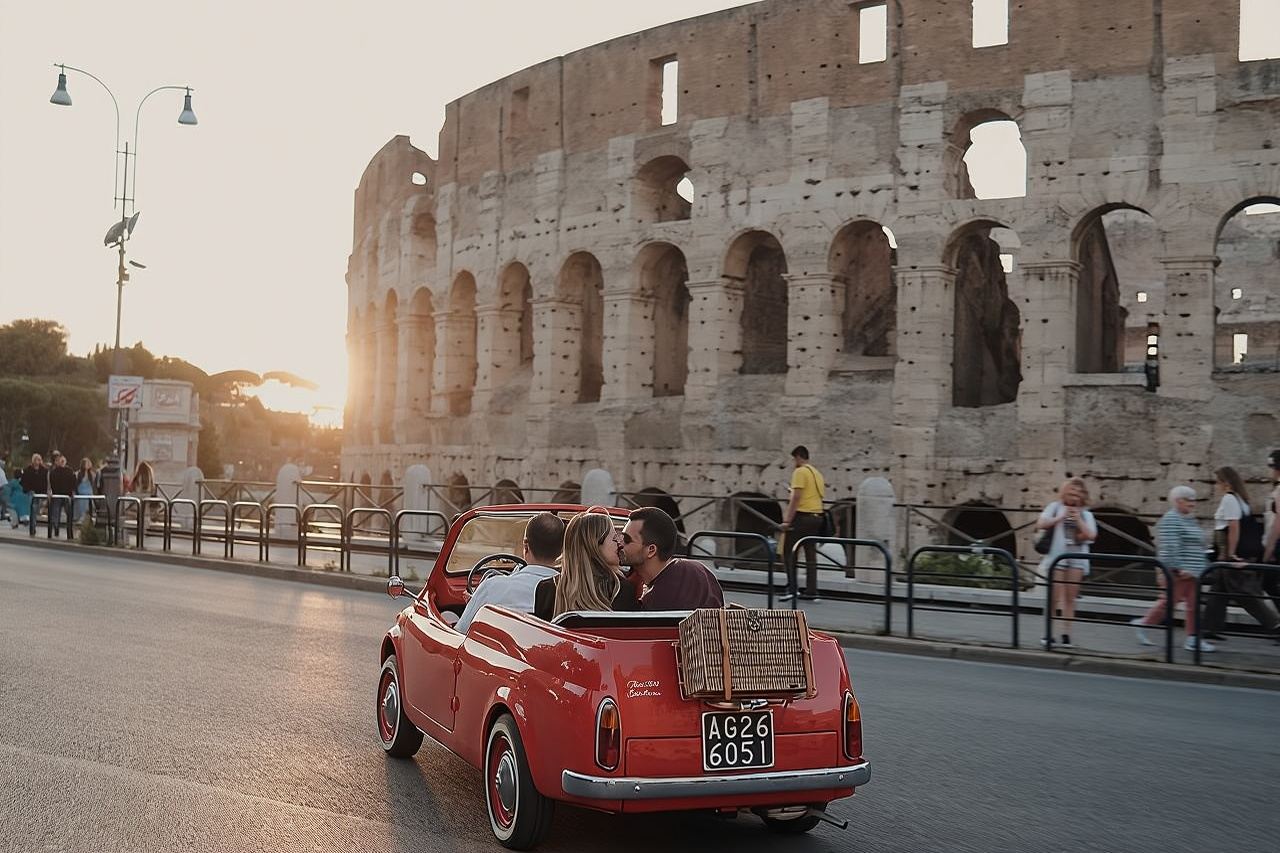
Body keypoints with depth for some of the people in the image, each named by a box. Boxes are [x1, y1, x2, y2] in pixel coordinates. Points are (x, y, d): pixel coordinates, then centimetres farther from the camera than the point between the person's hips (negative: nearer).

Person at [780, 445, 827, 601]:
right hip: (817, 516, 8)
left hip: (802, 516, -8)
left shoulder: (800, 472, -8)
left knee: (790, 554, -1)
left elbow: (796, 498, -16)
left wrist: (787, 520, -17)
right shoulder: (817, 473, 18)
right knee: (811, 555, 9)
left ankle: (792, 589, -6)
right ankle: (812, 592, 7)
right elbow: (820, 496, 17)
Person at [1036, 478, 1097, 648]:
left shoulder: (1085, 514, 11)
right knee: (1055, 597, -2)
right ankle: (1049, 633, 6)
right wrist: (1062, 517, -10)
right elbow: (1040, 524, -6)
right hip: (1057, 557, -2)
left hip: (1077, 559, 2)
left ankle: (1066, 634, 5)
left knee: (1070, 598, 3)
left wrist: (1078, 519, -9)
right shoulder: (1055, 507, 7)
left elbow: (1091, 535, -2)